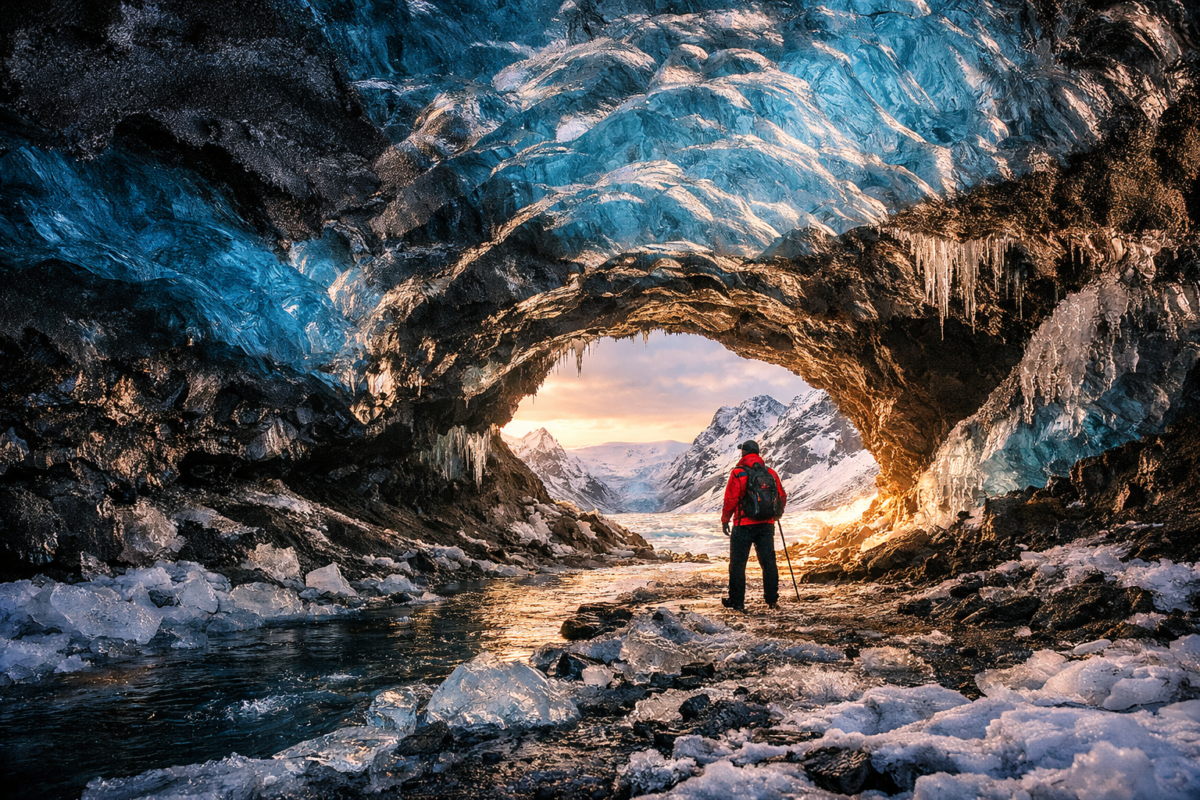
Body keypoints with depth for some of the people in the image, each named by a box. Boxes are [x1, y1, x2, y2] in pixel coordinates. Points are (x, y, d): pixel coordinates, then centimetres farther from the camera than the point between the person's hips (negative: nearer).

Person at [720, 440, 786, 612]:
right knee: (768, 562, 12)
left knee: (738, 563, 4)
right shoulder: (770, 472, 5)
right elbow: (782, 496, 9)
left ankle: (737, 601, 6)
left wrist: (725, 520, 1)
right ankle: (771, 598, 15)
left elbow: (730, 499, -11)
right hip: (766, 524, 4)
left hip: (744, 524, -4)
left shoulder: (738, 473, -9)